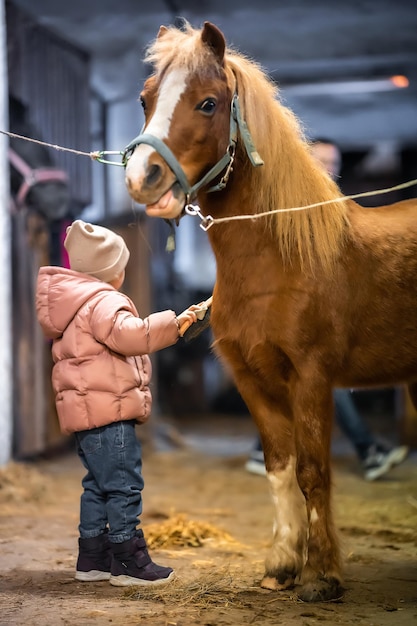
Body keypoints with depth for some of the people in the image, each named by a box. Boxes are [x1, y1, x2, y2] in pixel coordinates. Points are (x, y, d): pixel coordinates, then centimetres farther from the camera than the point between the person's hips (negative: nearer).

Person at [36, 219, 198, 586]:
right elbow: (127, 334, -29)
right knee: (124, 485, -6)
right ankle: (130, 563, -2)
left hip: (84, 411, 11)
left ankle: (92, 559, 21)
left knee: (98, 484, 16)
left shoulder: (75, 301, 21)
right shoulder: (104, 301, -13)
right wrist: (172, 323, -24)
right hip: (107, 412, -11)